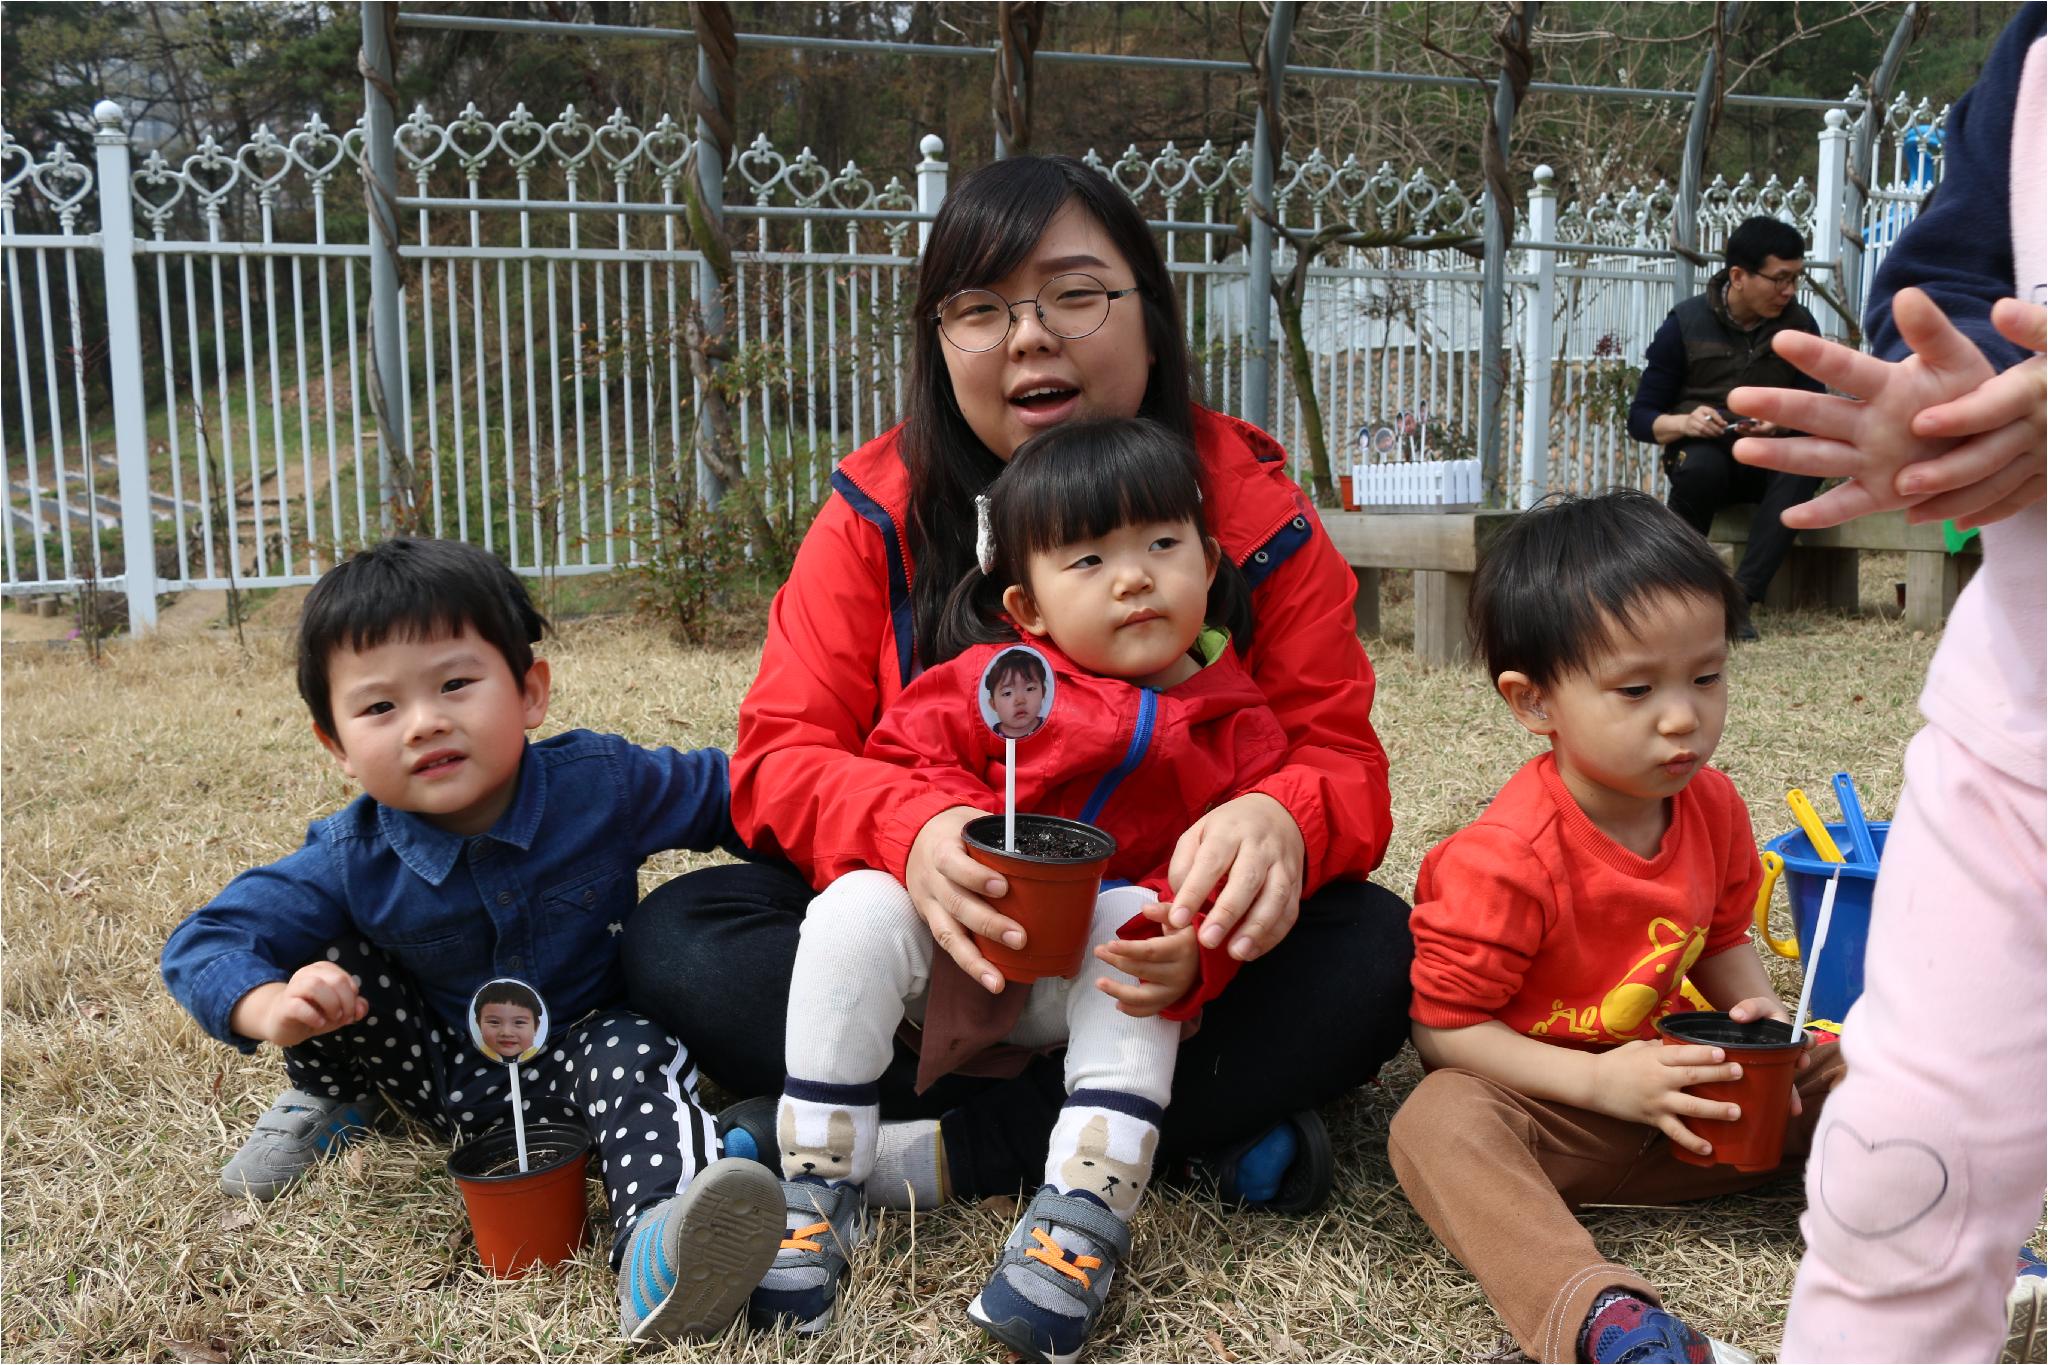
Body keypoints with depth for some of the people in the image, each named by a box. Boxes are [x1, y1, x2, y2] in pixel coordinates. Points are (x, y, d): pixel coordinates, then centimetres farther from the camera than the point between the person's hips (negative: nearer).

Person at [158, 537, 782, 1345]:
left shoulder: (601, 783, -20)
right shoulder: (350, 862, -18)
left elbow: (723, 792, -4)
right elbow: (203, 944, -15)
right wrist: (270, 1008, -36)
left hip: (577, 1064, -2)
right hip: (444, 1076, 2)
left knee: (631, 1051, -33)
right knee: (331, 965, -16)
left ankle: (656, 1251, -56)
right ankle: (327, 1106, 14)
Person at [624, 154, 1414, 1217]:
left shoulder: (1253, 510, -4)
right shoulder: (882, 508, -4)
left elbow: (1339, 758, -6)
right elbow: (782, 752, -8)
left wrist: (1283, 823, -33)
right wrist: (910, 833, -32)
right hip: (942, 942, 1)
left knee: (1372, 953, -27)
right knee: (677, 939, -23)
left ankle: (950, 1150, -24)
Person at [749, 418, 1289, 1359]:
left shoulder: (1236, 727, -1)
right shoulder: (996, 676, -5)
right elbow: (900, 759, -5)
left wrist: (1192, 951, -30)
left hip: (1086, 978, 0)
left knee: (1138, 935, -30)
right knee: (855, 911, -26)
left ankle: (1083, 1214, -31)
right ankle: (815, 1192, -16)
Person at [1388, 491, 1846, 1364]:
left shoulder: (1713, 809, -3)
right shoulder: (1505, 862, -24)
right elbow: (1443, 1027, -18)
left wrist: (1760, 1013, -6)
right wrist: (1600, 1081, -24)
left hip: (1677, 1083, 7)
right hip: (1540, 1096, -6)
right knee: (1440, 1125, -37)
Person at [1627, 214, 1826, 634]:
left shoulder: (1799, 325, 3)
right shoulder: (1685, 323, -4)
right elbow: (1641, 418, -4)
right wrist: (1684, 423, -26)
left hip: (1768, 461, 2)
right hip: (1702, 452, -2)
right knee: (1701, 466, -38)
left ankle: (1740, 597, -39)